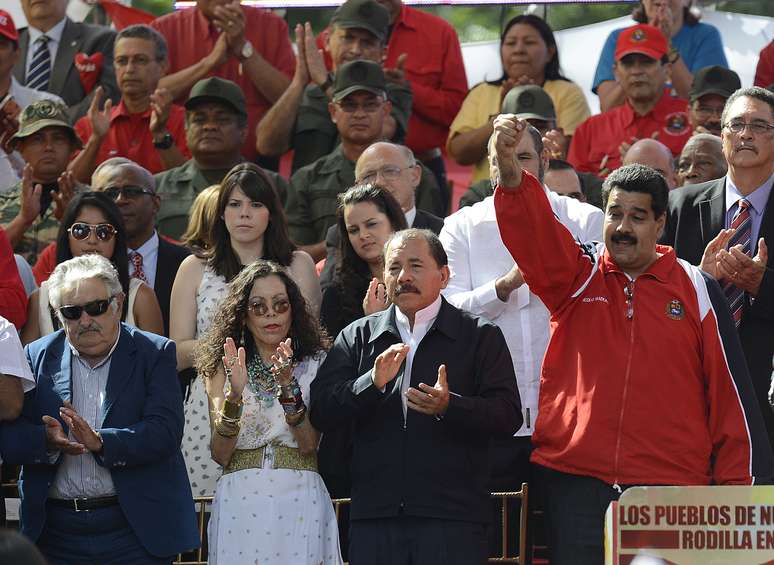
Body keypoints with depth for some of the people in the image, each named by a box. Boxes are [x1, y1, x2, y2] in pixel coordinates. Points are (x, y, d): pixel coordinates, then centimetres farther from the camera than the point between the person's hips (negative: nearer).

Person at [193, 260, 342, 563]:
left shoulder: (314, 365, 6)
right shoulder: (222, 369, 10)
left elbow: (309, 444, -7)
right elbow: (220, 454, -2)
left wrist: (288, 386, -20)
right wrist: (234, 395, -17)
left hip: (299, 501, -1)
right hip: (239, 502, 1)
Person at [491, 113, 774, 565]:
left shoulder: (696, 290, 7)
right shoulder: (577, 276, 8)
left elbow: (730, 392, 5)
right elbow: (533, 232, -11)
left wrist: (736, 488, -1)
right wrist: (510, 170, -31)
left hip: (672, 485, -1)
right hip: (575, 481, 1)